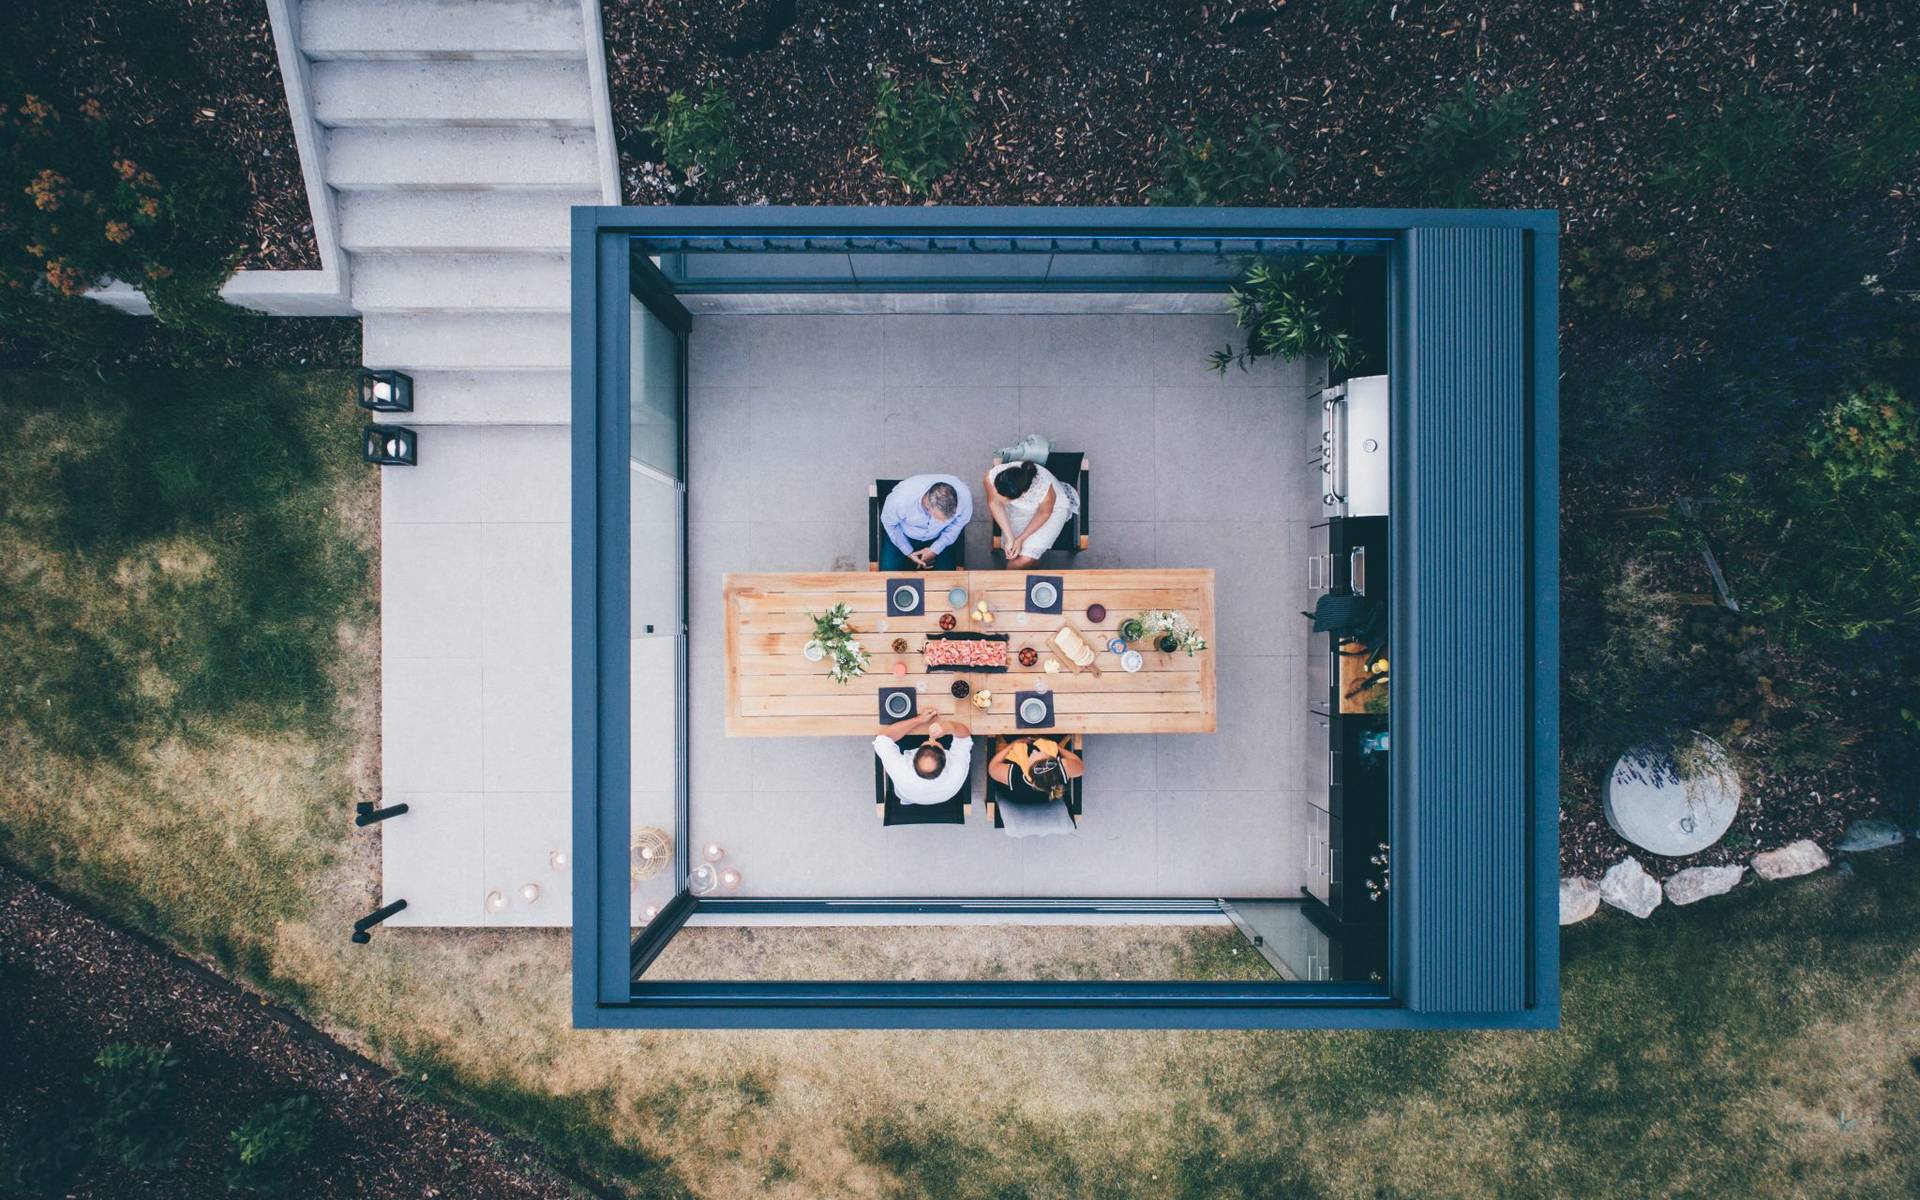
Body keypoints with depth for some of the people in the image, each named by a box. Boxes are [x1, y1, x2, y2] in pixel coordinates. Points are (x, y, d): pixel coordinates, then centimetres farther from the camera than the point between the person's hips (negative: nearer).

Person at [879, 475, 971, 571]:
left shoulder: (964, 496, -36)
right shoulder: (901, 498, -40)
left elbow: (958, 523, -12)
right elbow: (889, 523, -16)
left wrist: (935, 549, -15)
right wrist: (909, 552, -15)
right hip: (904, 535, -1)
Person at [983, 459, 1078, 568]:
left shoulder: (1045, 491, -42)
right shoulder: (992, 477, -35)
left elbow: (1044, 513, -19)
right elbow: (994, 503, -15)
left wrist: (1021, 539, -17)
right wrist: (1009, 538, -18)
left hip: (1053, 509, -3)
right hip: (1018, 508, 3)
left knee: (1026, 559, -14)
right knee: (1011, 553, -8)